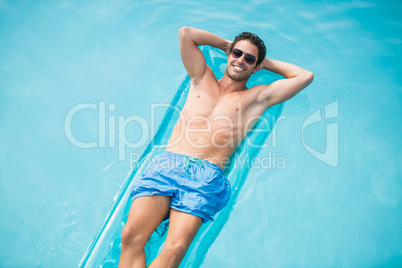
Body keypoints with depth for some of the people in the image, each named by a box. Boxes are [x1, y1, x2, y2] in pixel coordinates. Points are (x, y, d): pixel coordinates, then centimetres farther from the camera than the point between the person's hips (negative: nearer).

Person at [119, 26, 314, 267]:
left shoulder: (257, 96, 20)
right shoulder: (202, 79, 25)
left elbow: (306, 77, 16)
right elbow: (186, 33, 21)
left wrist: (267, 63, 27)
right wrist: (225, 44, 30)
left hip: (206, 176, -2)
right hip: (167, 163, 2)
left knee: (176, 249, -27)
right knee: (131, 235, -23)